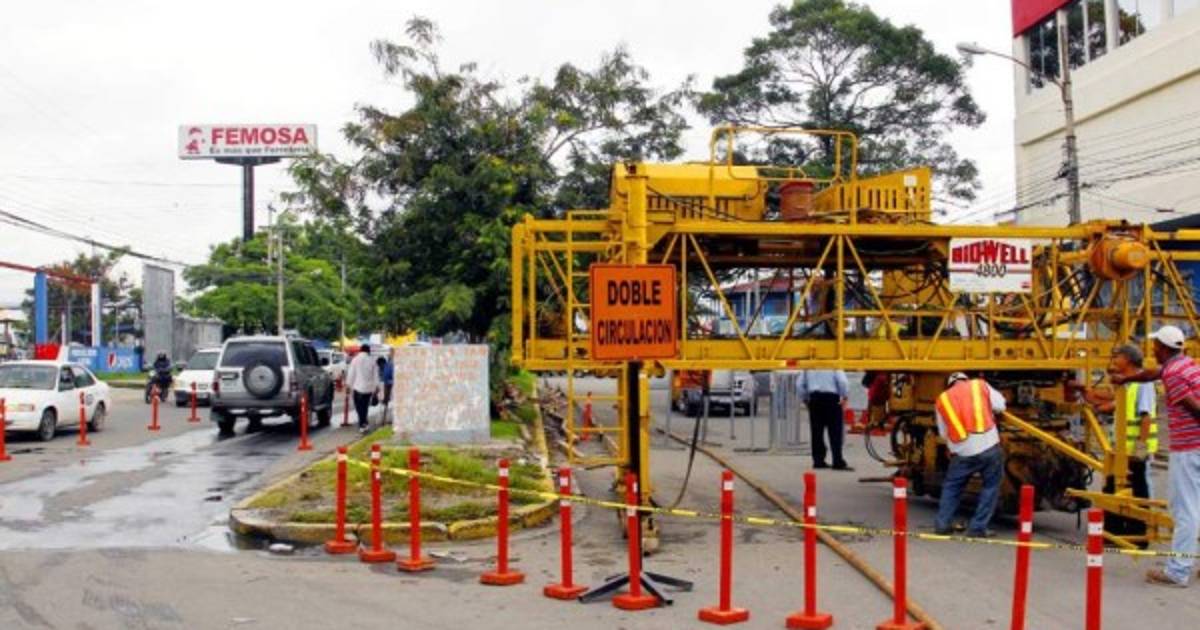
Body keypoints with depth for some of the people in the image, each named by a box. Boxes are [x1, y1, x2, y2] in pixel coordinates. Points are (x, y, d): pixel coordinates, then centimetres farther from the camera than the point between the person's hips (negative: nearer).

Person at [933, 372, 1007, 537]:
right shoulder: (980, 385, 12)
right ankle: (977, 527, 9)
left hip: (963, 451, 2)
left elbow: (943, 432, 17)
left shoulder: (942, 400, 15)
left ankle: (941, 524, 16)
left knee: (951, 486, 20)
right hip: (988, 445, -1)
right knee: (991, 486, 13)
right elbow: (1000, 406, 10)